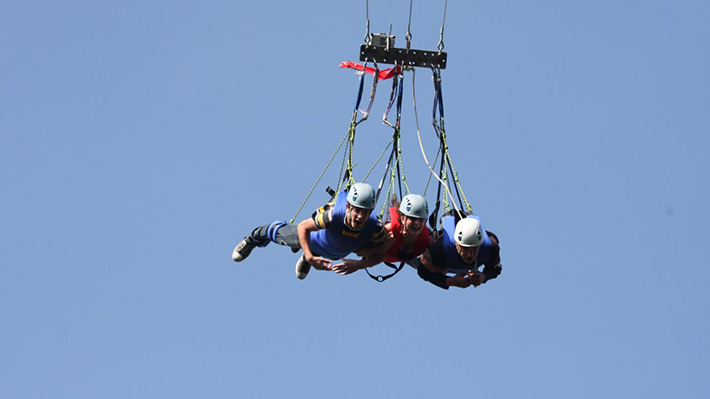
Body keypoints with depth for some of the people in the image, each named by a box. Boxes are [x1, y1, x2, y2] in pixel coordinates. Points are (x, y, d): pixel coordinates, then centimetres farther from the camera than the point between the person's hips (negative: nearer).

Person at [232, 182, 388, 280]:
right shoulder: (333, 214, -49)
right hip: (317, 238, -1)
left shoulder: (376, 228, -44)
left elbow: (380, 255, -28)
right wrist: (310, 258, -45)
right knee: (284, 234, 29)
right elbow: (303, 227, -34)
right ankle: (255, 236, 60)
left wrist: (358, 264, -45)